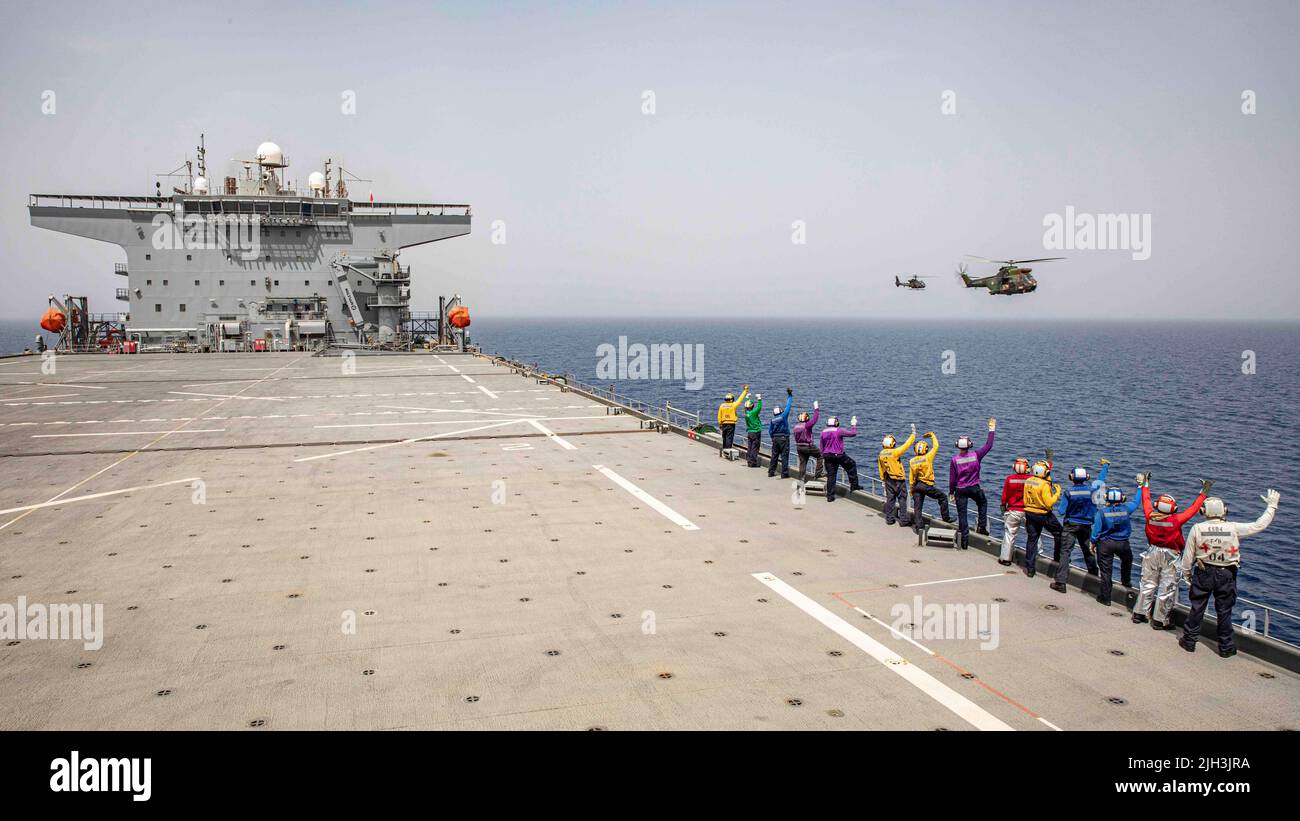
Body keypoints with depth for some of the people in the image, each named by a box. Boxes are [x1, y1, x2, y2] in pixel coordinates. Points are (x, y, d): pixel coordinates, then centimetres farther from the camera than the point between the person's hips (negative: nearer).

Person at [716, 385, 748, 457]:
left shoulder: (722, 406, 2)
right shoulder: (733, 405, -9)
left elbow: (719, 416, 7)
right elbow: (740, 399, -1)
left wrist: (720, 424, 18)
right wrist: (745, 391, 10)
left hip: (724, 424, 4)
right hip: (731, 424, -4)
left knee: (724, 437, 15)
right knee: (729, 438, -3)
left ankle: (724, 449, 23)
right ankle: (728, 449, -7)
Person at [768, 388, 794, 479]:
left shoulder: (772, 420, 4)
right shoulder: (783, 416, -7)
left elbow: (770, 431, 5)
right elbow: (788, 406, -1)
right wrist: (789, 396, 9)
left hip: (775, 438, 5)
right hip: (784, 438, -5)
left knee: (774, 455, 13)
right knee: (784, 456, -3)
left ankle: (771, 472, 17)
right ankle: (784, 474, -4)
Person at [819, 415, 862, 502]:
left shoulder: (823, 432, 6)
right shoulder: (839, 431, -11)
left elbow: (822, 446, 13)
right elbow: (853, 433, -3)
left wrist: (823, 457, 23)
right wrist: (853, 425, 14)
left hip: (827, 455, 5)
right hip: (838, 455, -5)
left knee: (830, 475, 7)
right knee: (852, 465, 18)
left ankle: (830, 496, 6)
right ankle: (854, 485, 19)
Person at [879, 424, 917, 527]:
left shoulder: (881, 454, 1)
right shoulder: (894, 452, -19)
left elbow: (881, 469, 10)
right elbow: (906, 445, -14)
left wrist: (883, 480, 21)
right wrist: (913, 434, -4)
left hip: (888, 480, 6)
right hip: (898, 480, -6)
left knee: (890, 498, 13)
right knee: (902, 499, 2)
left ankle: (889, 519, 17)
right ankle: (904, 520, 3)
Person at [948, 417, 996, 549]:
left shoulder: (954, 459, -12)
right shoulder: (975, 456, -11)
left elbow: (952, 478, -8)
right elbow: (988, 446, 2)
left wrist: (951, 492, 4)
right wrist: (991, 430, 10)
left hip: (960, 490, -1)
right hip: (974, 488, 1)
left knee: (962, 514, 5)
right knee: (983, 503, 31)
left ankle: (965, 541, 6)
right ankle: (981, 527, 22)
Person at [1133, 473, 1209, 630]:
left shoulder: (1151, 516, -12)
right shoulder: (1176, 520, -21)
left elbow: (1146, 501, 5)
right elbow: (1193, 509, -12)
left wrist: (1145, 484, 18)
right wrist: (1203, 492, -4)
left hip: (1153, 553, 4)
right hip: (1170, 556, -4)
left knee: (1148, 584, 16)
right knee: (1167, 588, 5)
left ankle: (1139, 613, 21)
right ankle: (1159, 620, 11)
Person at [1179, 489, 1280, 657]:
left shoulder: (1197, 528, -12)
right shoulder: (1233, 528, -13)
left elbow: (1188, 554, -4)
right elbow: (1260, 525, -3)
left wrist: (1186, 572, 11)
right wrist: (1271, 505, 10)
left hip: (1203, 573, 0)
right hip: (1226, 574, 0)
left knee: (1197, 608, 12)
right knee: (1224, 611, 11)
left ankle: (1189, 641, 20)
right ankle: (1225, 647, 21)